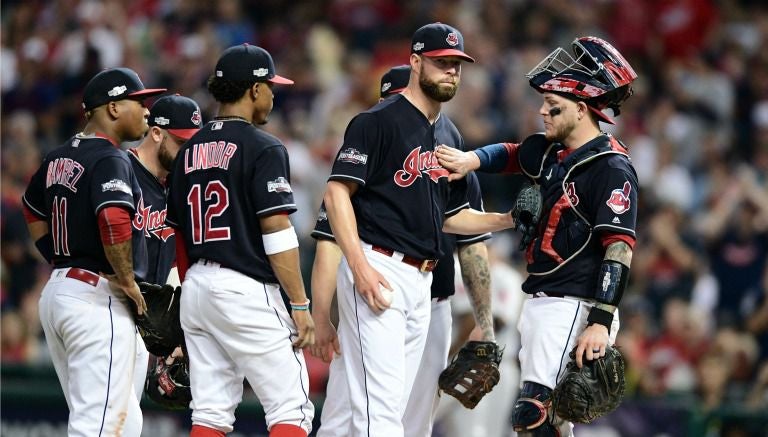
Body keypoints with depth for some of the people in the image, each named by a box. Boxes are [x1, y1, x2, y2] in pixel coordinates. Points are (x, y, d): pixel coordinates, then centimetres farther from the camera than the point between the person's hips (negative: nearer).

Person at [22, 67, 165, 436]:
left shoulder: (58, 158, 15)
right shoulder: (109, 160, -13)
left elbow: (33, 209, 32)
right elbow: (114, 219, -30)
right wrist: (127, 280, -16)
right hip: (98, 298, -10)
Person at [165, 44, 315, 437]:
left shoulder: (190, 151, 14)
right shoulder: (262, 149, -8)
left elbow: (178, 234, 16)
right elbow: (277, 234, -14)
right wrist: (300, 305, -11)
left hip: (197, 286, 8)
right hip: (246, 288, -8)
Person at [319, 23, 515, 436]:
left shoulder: (449, 136, 19)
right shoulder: (378, 121, -7)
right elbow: (337, 193, -13)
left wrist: (508, 220, 11)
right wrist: (360, 267, -21)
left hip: (421, 279, 9)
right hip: (377, 270, -8)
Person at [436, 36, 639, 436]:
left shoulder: (612, 169, -14)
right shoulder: (551, 152, 12)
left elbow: (619, 248, -20)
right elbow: (512, 155, 32)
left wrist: (601, 324, -27)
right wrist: (471, 159, 10)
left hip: (574, 308, -10)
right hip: (539, 303, 10)